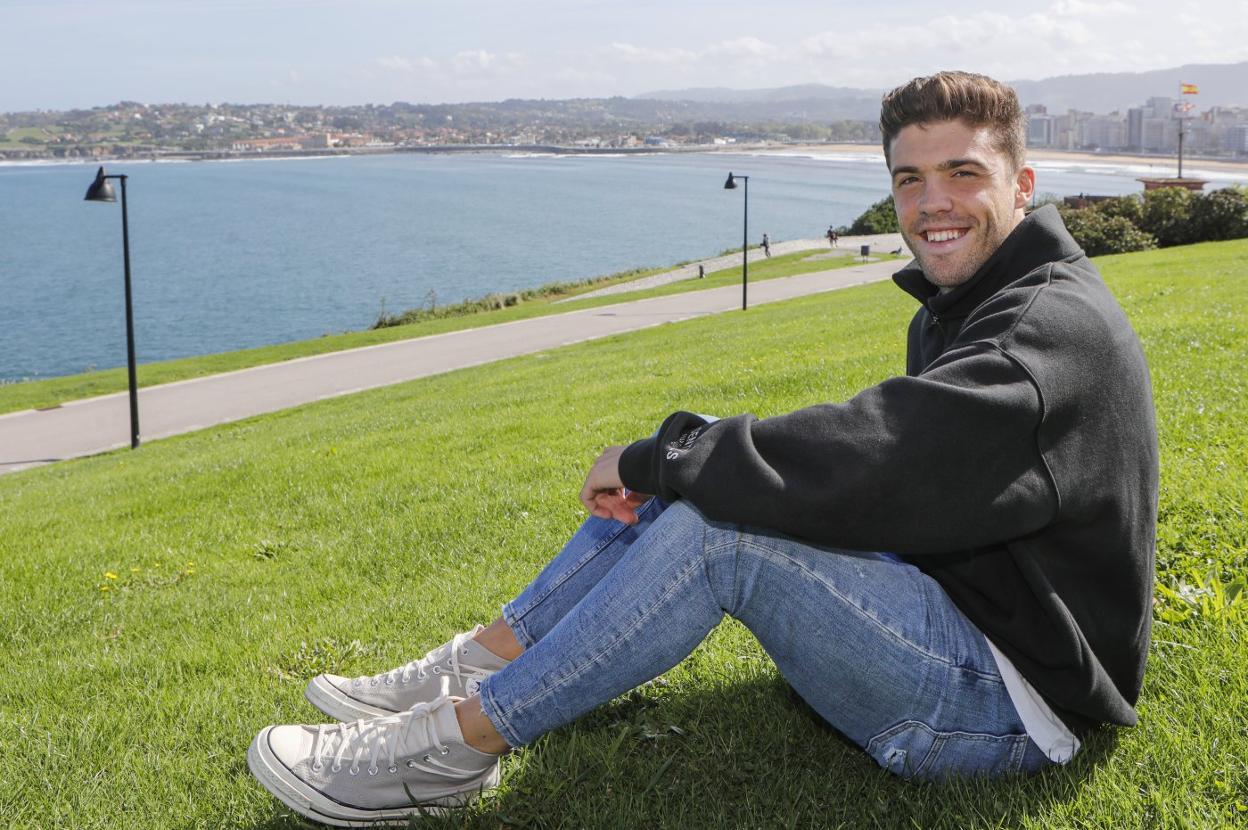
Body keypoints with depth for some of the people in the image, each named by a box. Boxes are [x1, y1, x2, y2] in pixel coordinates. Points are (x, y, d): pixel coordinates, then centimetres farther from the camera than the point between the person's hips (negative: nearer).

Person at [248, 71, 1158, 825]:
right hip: (945, 604, 9)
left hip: (1011, 702, -9)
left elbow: (859, 460, -32)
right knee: (699, 466, -1)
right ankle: (477, 664, -1)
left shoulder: (1056, 331, -21)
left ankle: (458, 743, -16)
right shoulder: (954, 312, 13)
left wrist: (649, 461, -20)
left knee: (716, 525, -27)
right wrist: (670, 460, -5)